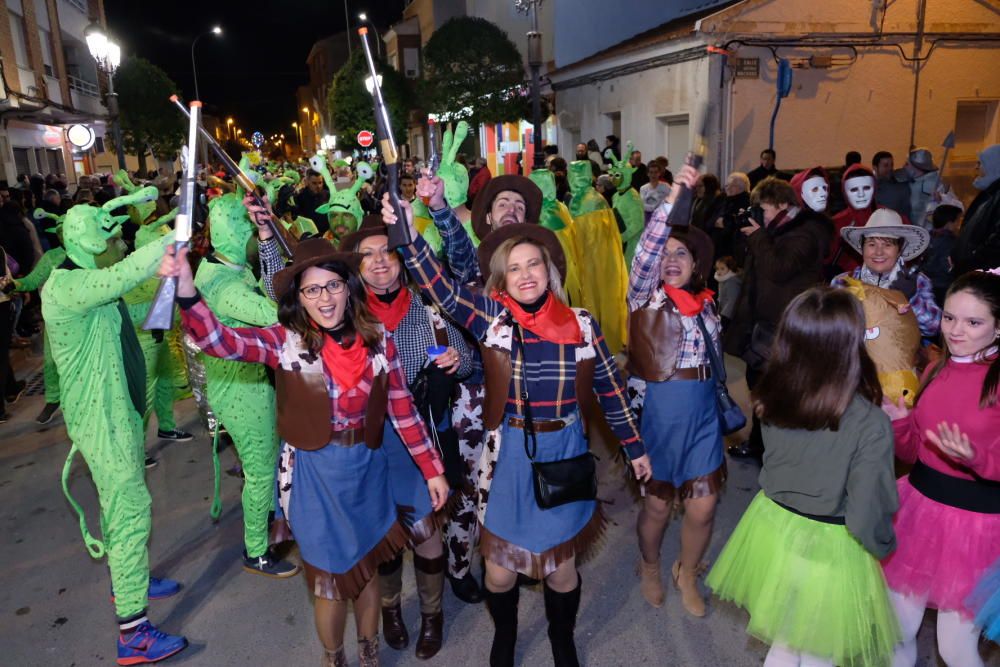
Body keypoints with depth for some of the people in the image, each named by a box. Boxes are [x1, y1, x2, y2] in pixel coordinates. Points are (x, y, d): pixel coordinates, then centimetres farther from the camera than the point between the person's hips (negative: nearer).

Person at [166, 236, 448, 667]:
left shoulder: (377, 340, -7)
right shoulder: (285, 341, -12)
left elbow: (402, 410, -2)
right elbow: (220, 341, -27)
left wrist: (432, 469, 1)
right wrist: (186, 291, -44)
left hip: (367, 471, 2)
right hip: (314, 477, -2)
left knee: (367, 567, 22)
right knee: (331, 579, 14)